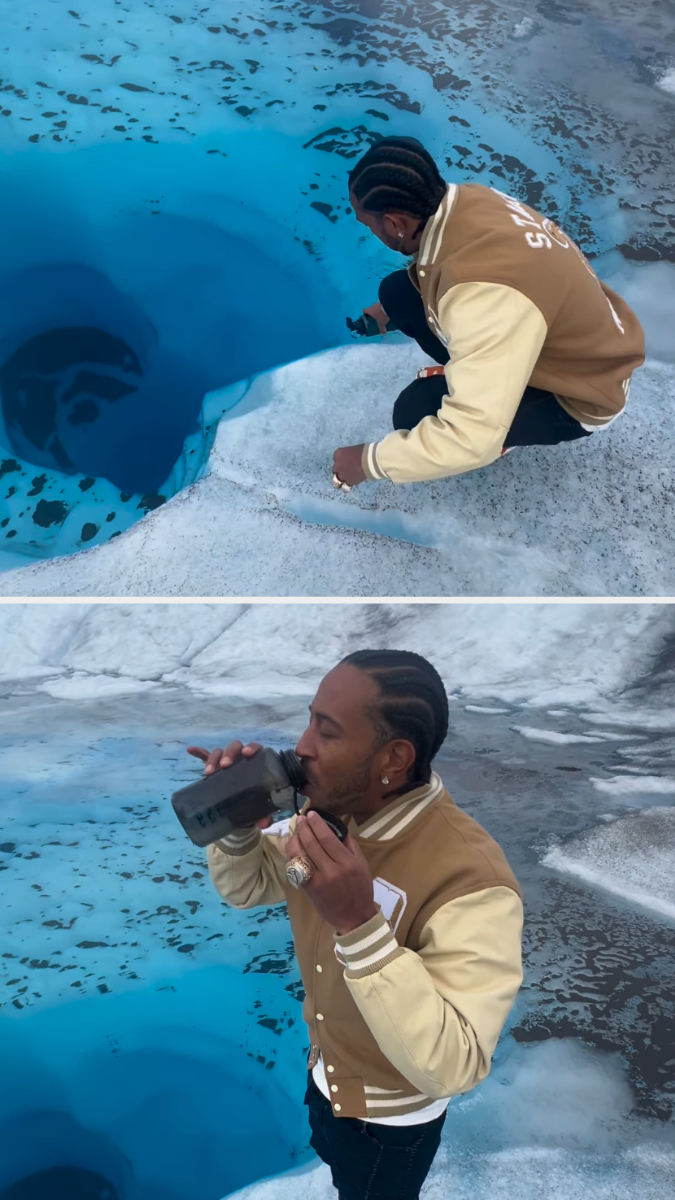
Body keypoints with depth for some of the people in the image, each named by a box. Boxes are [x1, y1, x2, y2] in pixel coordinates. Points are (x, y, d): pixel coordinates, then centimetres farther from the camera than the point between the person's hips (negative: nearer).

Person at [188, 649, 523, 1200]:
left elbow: (452, 1065, -41)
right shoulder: (330, 814, -15)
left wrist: (359, 925, -50)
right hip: (325, 1070, 7)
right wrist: (239, 824, -22)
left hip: (390, 1114, -6)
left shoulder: (471, 879, -39)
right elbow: (246, 887, 0)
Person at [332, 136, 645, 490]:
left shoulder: (485, 290, -42)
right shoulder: (463, 199, -15)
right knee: (397, 291, -2)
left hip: (575, 394, -7)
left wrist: (368, 461, -30)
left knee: (416, 411, -26)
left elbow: (470, 440, -42)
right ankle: (470, 373, 20)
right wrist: (388, 308, 26)